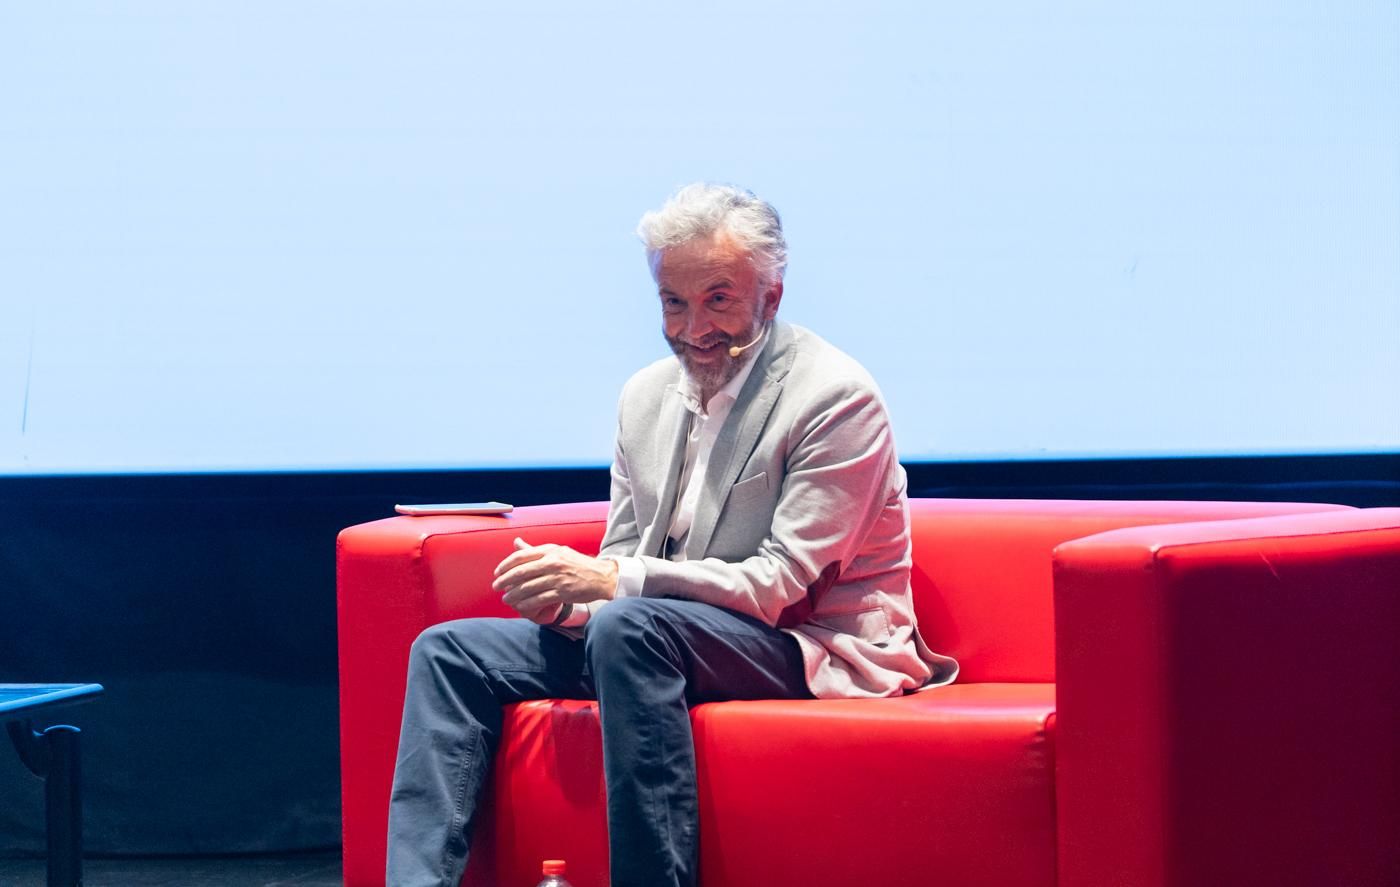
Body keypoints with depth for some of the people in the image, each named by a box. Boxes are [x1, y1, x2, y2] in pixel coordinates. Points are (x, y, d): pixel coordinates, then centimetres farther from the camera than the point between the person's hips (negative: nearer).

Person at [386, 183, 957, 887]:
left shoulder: (836, 398, -13)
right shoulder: (645, 396, 10)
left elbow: (779, 583, -18)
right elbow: (623, 555, 14)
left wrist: (612, 582, -24)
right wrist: (568, 596, -12)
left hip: (809, 646, -8)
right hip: (656, 636, 8)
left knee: (629, 625, -36)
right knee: (450, 651, -5)